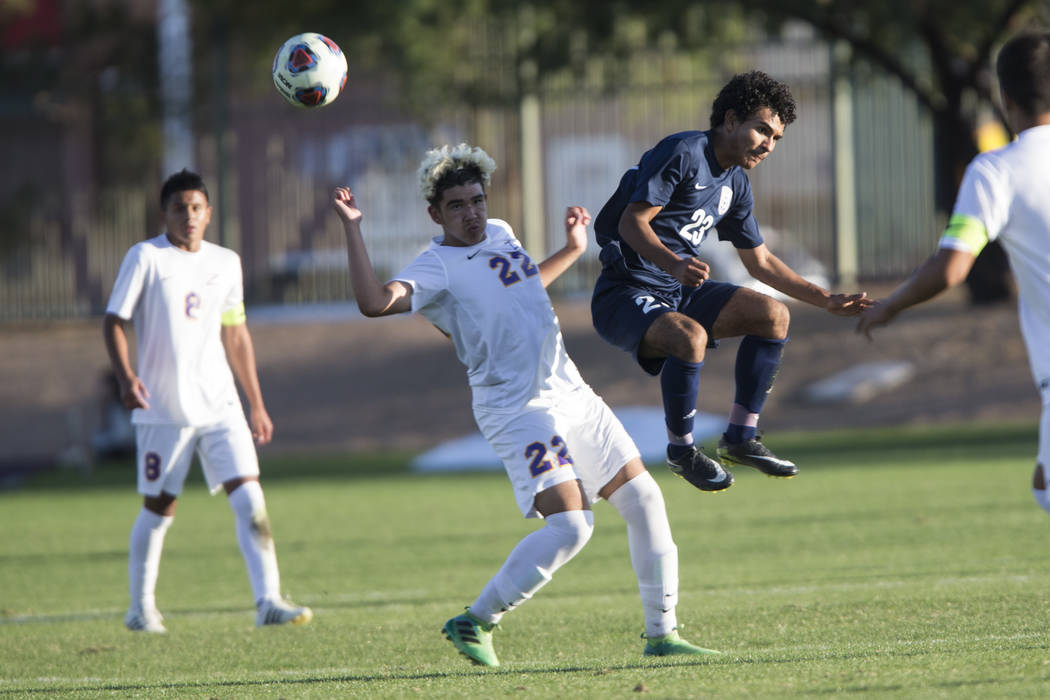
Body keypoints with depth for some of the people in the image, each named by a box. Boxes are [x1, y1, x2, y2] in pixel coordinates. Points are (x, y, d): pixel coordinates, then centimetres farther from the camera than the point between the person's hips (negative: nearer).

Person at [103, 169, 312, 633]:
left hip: (219, 403, 4)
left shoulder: (225, 263, 11)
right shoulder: (145, 258, -4)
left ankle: (268, 601, -11)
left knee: (249, 498, -9)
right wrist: (125, 377, -22)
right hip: (163, 408, -4)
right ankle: (141, 608, 20)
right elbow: (114, 322, -5)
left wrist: (257, 404, 19)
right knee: (159, 508, 4)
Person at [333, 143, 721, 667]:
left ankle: (661, 634, 15)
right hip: (518, 409, -8)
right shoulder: (436, 266, -9)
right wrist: (352, 228, -26)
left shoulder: (500, 233, 16)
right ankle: (474, 623, -7)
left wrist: (572, 250, 32)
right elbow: (374, 302, -27)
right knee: (569, 525, -21)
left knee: (643, 500, 6)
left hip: (569, 392, 8)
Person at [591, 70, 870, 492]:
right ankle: (681, 450, -13)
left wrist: (826, 300, 17)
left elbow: (760, 262, 22)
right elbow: (631, 221, -22)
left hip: (680, 292, 9)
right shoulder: (682, 153, -15)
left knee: (773, 315, -4)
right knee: (690, 337, -36)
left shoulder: (735, 184, 13)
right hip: (626, 295, -9)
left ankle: (740, 438, 2)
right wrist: (674, 264, -39)